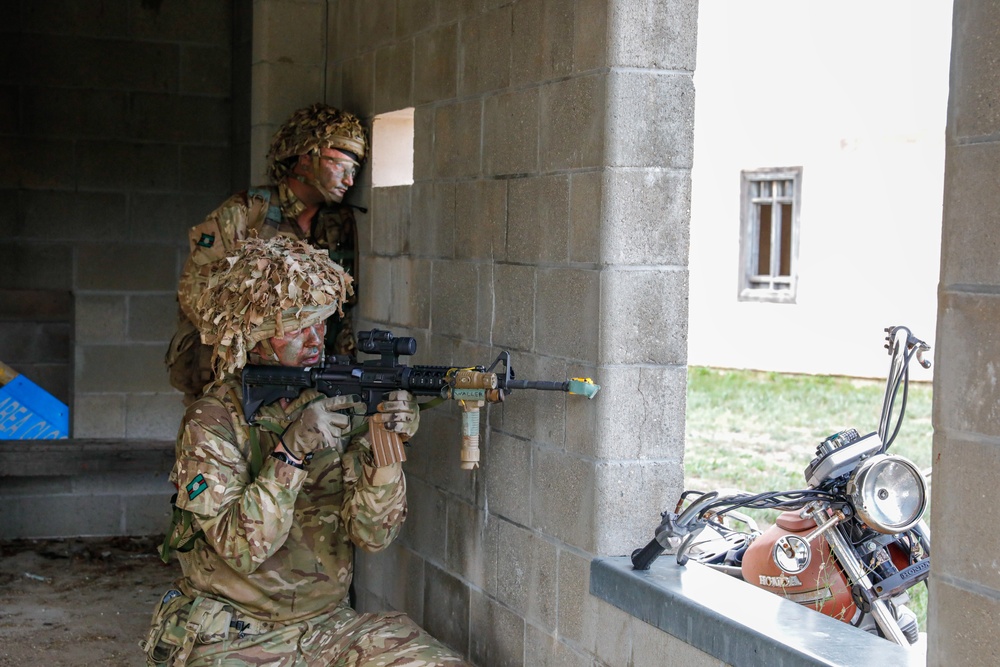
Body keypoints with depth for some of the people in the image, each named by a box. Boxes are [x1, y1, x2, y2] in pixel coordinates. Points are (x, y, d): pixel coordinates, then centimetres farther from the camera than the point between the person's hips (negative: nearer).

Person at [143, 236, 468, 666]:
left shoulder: (342, 403, 0)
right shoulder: (213, 421, -11)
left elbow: (371, 534, -6)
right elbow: (243, 549, -20)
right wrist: (292, 449, -27)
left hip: (326, 625, 3)